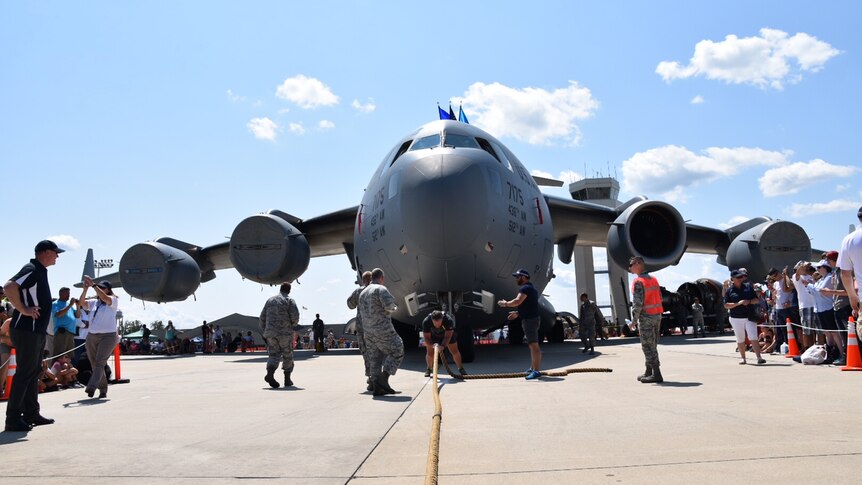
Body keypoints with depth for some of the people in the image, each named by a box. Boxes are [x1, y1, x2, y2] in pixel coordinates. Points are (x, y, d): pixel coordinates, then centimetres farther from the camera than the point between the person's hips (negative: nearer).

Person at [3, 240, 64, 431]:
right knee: (24, 373, -6)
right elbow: (9, 287, -28)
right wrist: (23, 309, -23)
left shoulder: (40, 271, 16)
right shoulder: (31, 270, -14)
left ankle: (31, 414, 22)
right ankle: (13, 418, 0)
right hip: (26, 330, -10)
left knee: (34, 372, 14)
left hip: (37, 331, 10)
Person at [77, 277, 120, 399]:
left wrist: (93, 285, -19)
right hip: (91, 336, 6)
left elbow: (105, 298, -19)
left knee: (100, 362, -19)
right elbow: (81, 303, 1)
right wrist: (85, 288, -10)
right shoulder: (94, 302, 15)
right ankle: (103, 389, 16)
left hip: (108, 336, -6)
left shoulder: (113, 300, 0)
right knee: (95, 364, 7)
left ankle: (91, 387, -28)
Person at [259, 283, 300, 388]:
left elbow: (262, 317, 13)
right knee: (287, 356, 8)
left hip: (270, 333, 4)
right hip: (285, 333, -3)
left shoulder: (270, 300, 14)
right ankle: (287, 380, 14)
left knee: (274, 354, 5)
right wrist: (294, 325, 7)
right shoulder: (289, 300, -1)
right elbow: (295, 316, -13)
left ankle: (270, 374, -21)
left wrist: (264, 331, 19)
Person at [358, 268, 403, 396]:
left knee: (374, 359, 10)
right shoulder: (381, 289, -9)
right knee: (397, 351, 3)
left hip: (368, 331, 8)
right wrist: (394, 308, -2)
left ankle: (376, 387, 8)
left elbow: (361, 314, 20)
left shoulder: (363, 293, 17)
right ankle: (383, 379, -7)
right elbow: (389, 305, -22)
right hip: (383, 330, -8)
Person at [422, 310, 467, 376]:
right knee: (430, 353, -7)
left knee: (455, 351, -4)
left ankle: (461, 368, 14)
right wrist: (432, 345, -48)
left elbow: (447, 336, -35)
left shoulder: (448, 320, -38)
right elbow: (426, 337, -30)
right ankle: (429, 369, 17)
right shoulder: (426, 322, -35)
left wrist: (442, 345, -51)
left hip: (447, 333, -1)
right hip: (433, 335, 1)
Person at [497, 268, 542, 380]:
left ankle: (537, 371, -15)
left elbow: (517, 301, -27)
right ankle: (533, 368, 25)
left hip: (529, 320, -11)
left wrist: (505, 303, -12)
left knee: (533, 345, -13)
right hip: (531, 319, 11)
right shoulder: (532, 288, 20)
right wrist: (517, 313, 22)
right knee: (532, 345, 16)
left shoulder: (525, 288, -13)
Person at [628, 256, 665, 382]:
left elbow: (637, 302, -19)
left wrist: (634, 319, -11)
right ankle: (649, 372, 22)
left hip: (646, 317, -8)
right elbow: (660, 298, 13)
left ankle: (656, 374, -6)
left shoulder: (638, 281, -14)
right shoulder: (653, 279, 12)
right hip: (657, 315, 9)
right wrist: (656, 314, 17)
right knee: (652, 345, 14)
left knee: (648, 346, -4)